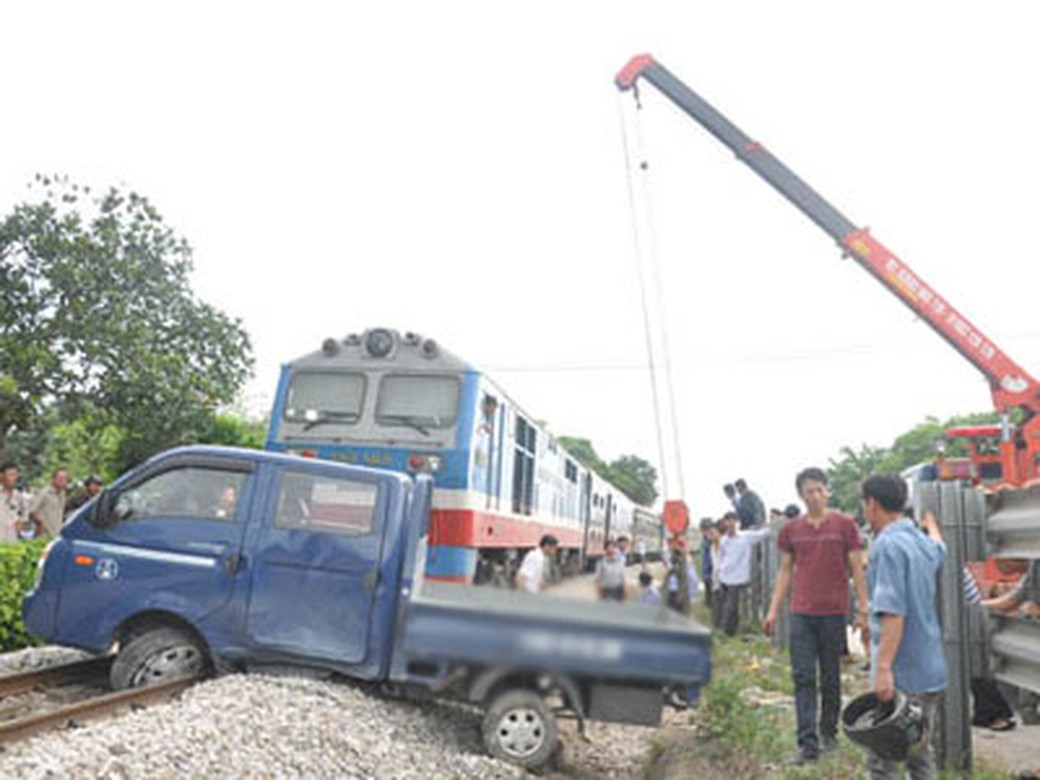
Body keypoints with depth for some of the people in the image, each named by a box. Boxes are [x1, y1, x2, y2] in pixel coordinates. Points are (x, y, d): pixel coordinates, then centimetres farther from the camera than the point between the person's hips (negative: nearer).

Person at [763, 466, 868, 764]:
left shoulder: (844, 525, -1)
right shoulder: (790, 529, 5)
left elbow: (856, 569, 1)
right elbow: (785, 571, 10)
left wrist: (863, 609, -4)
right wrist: (773, 610, 6)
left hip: (833, 611, -1)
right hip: (800, 612, 2)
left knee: (830, 677, 11)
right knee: (803, 677, -2)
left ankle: (829, 733, 28)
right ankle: (808, 742, 1)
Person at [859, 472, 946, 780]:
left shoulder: (888, 545, -16)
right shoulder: (923, 542, 10)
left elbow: (893, 613, -25)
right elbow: (939, 548, 38)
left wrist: (883, 668, -27)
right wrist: (930, 523, 58)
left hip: (902, 675, -9)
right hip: (930, 671, 9)